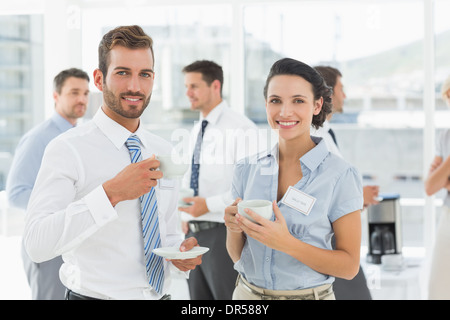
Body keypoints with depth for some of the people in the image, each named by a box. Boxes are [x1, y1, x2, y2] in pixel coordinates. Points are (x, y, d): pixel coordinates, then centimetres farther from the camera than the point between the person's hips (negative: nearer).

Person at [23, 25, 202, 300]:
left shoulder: (163, 151, 5)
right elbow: (37, 244, -27)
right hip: (93, 294, -5)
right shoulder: (68, 149, -15)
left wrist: (179, 250, -6)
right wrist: (111, 193, -33)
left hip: (160, 293, 5)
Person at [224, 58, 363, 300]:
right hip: (247, 293, 3)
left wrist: (286, 243, -24)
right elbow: (237, 255, 4)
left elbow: (349, 266, -13)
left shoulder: (340, 176, -13)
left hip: (308, 294, -3)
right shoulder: (247, 170, -2)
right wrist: (234, 228, -16)